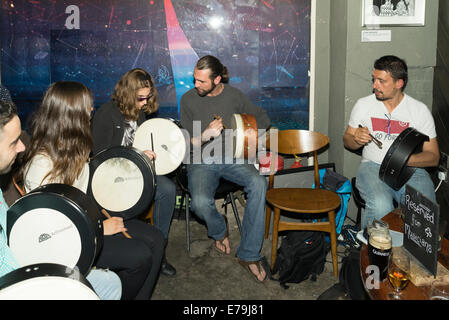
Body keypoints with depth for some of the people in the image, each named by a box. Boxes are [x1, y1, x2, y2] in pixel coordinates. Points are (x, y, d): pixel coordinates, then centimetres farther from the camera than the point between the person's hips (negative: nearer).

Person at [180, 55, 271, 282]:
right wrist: (205, 135, -19)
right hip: (202, 162, -1)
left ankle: (249, 255, -21)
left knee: (258, 184, -31)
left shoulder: (234, 95, 3)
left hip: (232, 158, 1)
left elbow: (263, 117, 15)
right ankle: (219, 231, 9)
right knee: (200, 202, -32)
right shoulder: (189, 99, 0)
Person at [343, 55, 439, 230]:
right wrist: (356, 139, -8)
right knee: (380, 207, -33)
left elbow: (433, 157, 3)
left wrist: (405, 159, -17)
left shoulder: (420, 110, 4)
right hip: (373, 166, 0)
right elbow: (347, 140, 18)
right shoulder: (363, 105, 9)